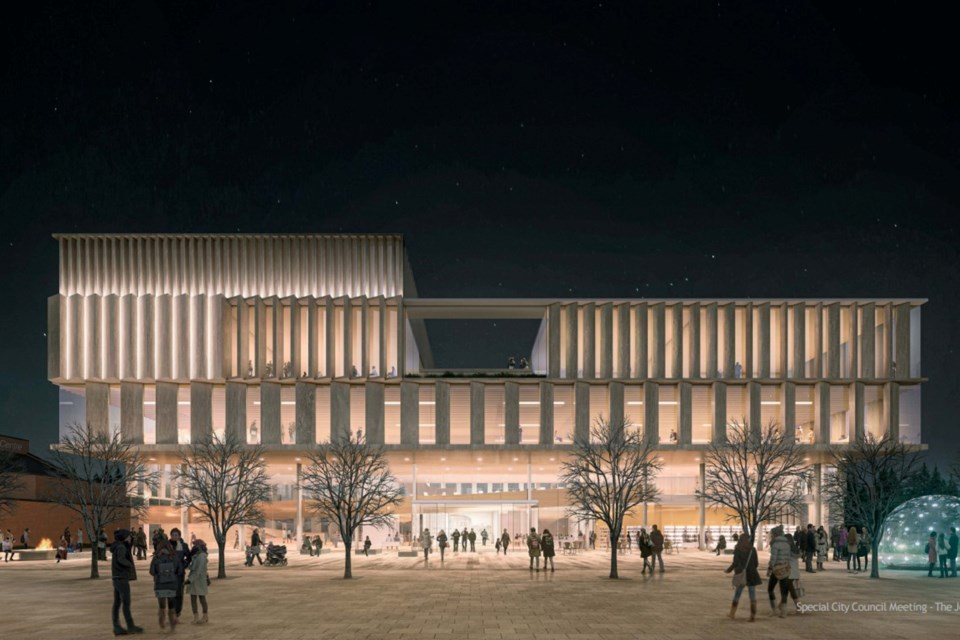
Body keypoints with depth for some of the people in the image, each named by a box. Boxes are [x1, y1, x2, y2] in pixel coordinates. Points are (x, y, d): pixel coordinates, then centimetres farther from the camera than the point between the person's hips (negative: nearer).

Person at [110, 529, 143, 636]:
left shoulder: (117, 547, 14)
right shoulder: (121, 547, -14)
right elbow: (121, 559, -30)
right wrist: (130, 565, -14)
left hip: (117, 578, 9)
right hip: (122, 578, -9)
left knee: (117, 603, 7)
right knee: (126, 603, -4)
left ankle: (117, 628, 8)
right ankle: (131, 626, 0)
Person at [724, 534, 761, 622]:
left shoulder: (737, 550, -5)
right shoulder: (752, 550, 0)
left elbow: (735, 563, -10)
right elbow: (756, 563, 3)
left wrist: (729, 570, 6)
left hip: (741, 575, 0)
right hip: (752, 575, 0)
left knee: (736, 595, 13)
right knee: (752, 596, 2)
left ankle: (732, 614, 17)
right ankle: (753, 616, -3)